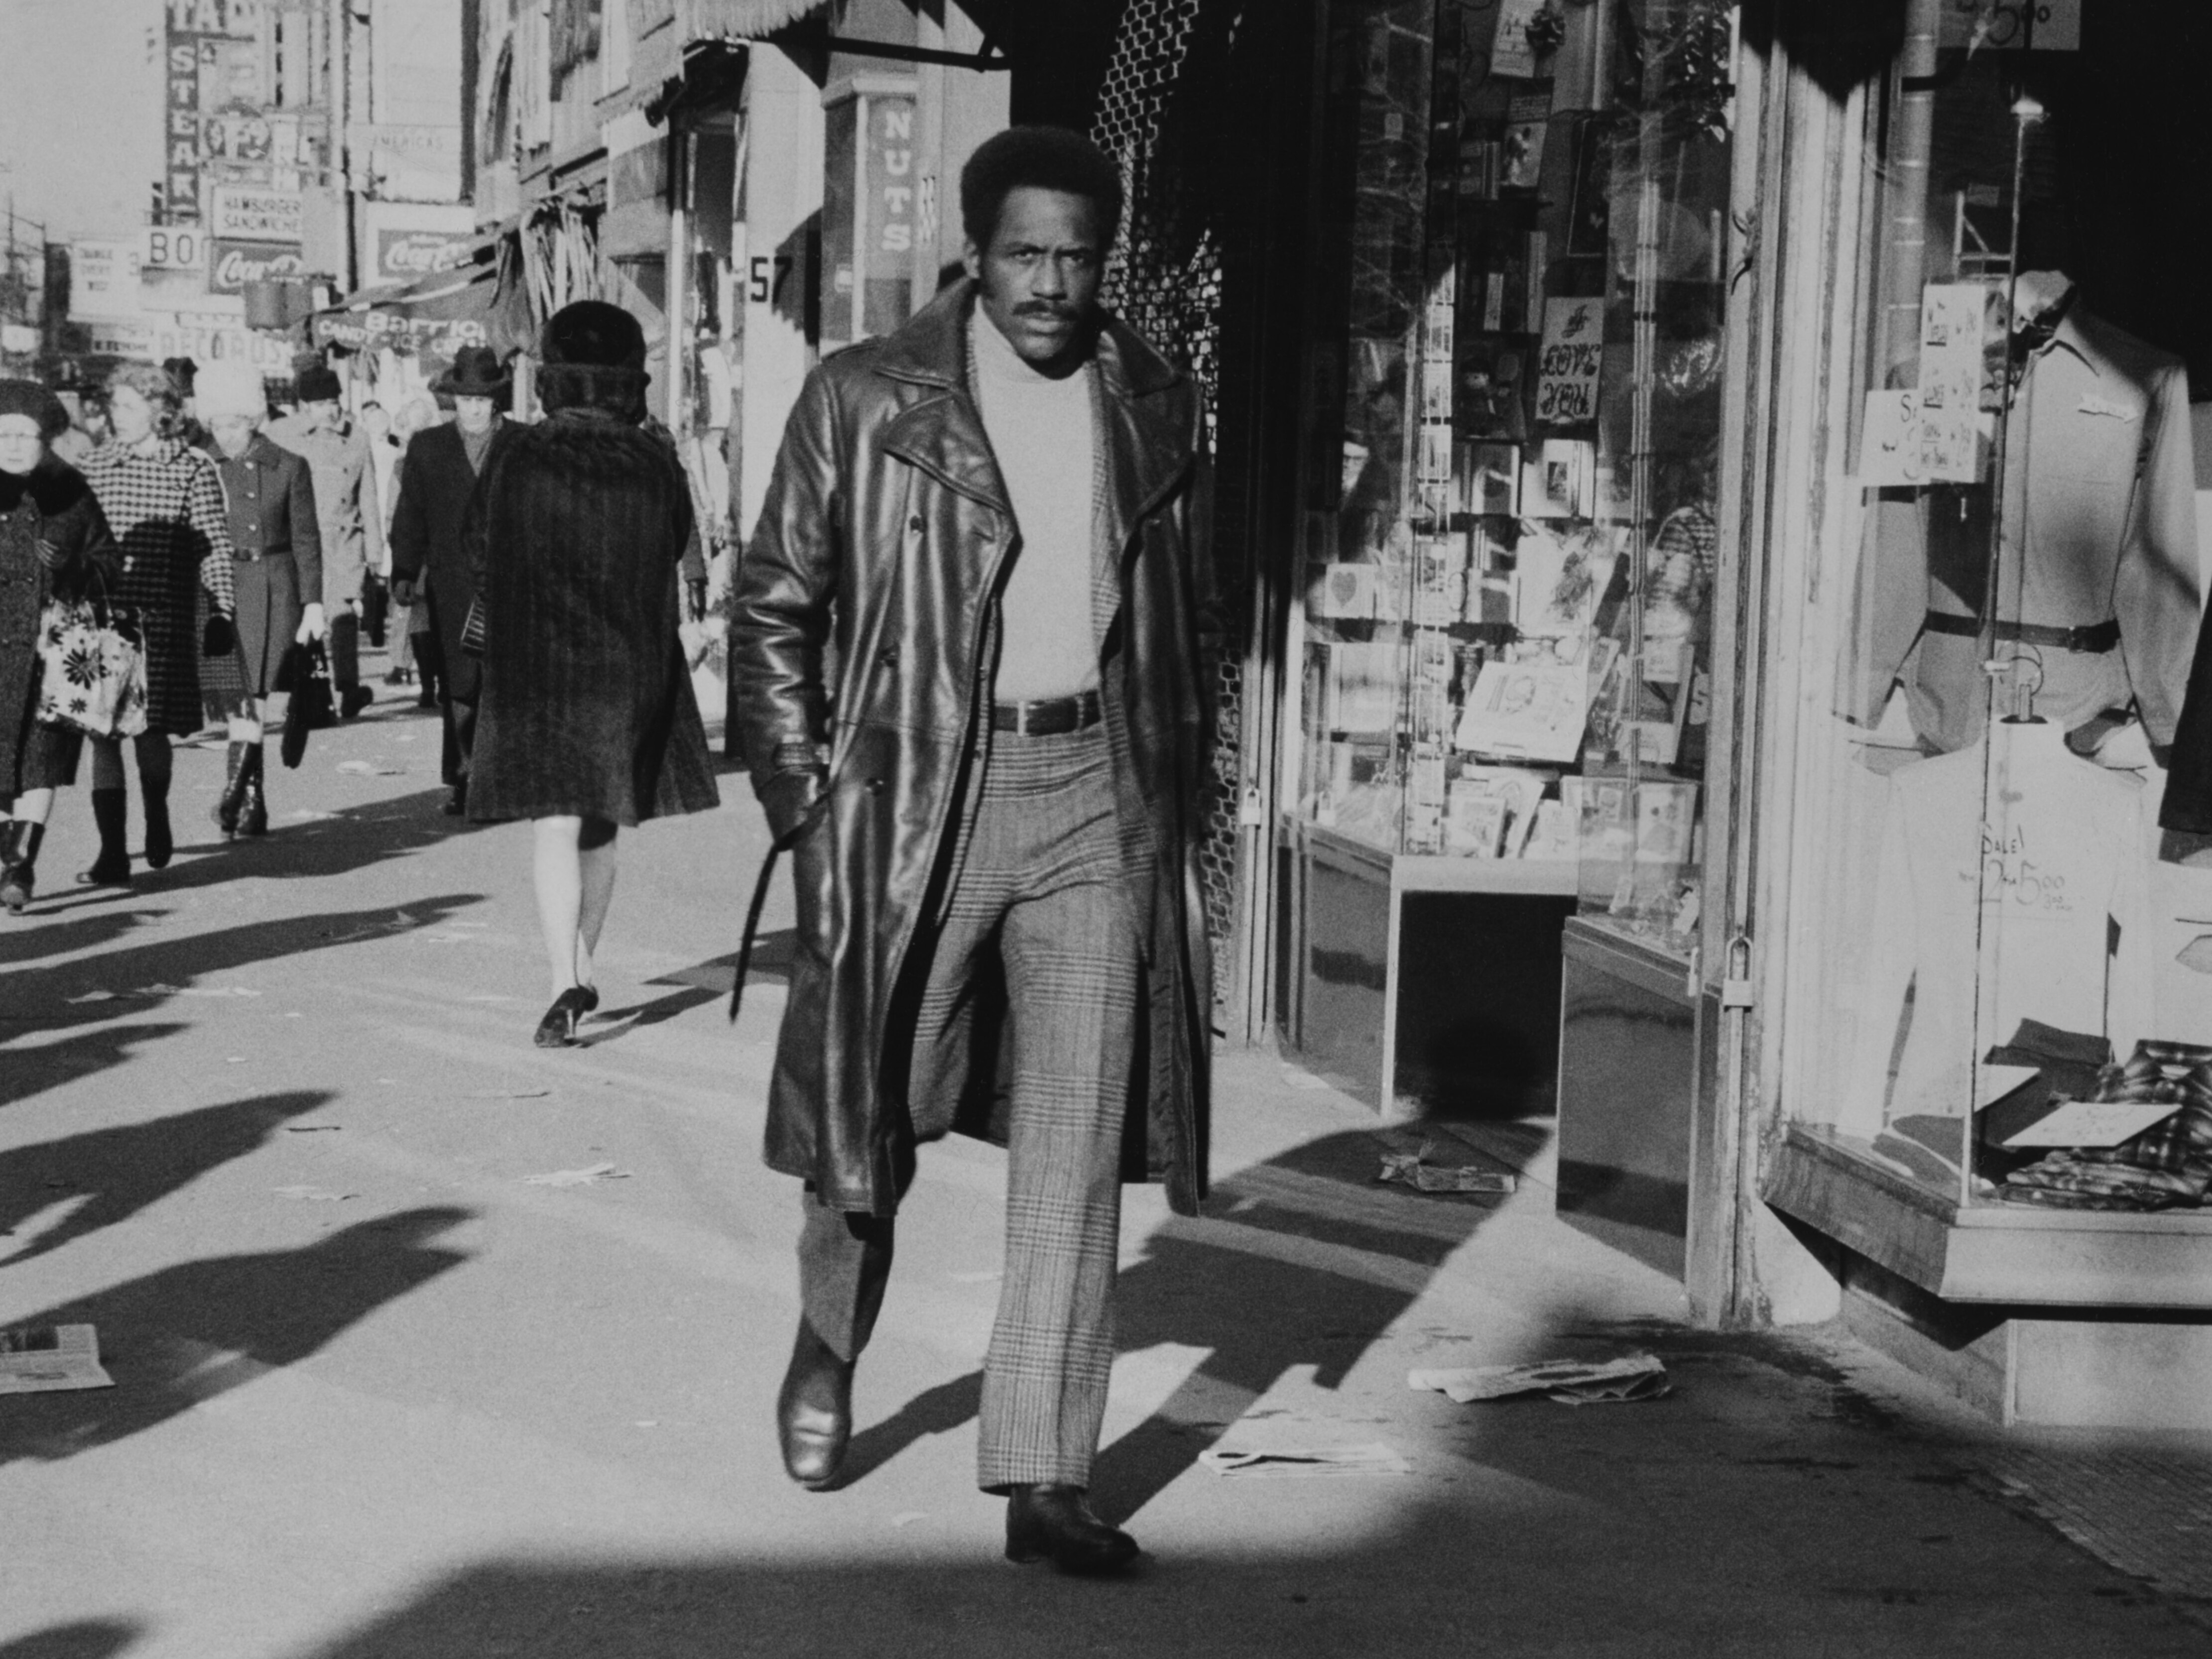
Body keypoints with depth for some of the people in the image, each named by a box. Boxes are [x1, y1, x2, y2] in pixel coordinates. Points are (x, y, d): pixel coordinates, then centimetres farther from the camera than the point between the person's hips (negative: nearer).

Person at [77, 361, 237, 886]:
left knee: (151, 728, 3)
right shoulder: (96, 466, 9)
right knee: (103, 731, -4)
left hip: (163, 622, -2)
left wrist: (220, 613, -5)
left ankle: (156, 818, 33)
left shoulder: (193, 469, 1)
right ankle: (112, 851, -3)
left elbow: (215, 548, 0)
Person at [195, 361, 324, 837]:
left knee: (251, 695, -10)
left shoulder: (288, 468, 1)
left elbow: (306, 540, 2)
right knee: (236, 695, 1)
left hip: (271, 589, -2)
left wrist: (312, 603, -2)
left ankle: (235, 792, -13)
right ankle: (254, 805, 8)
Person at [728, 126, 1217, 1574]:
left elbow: (1188, 619, 18)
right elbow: (774, 610, 2)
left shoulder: (1154, 407, 10)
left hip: (1097, 798, 2)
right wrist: (805, 805, -4)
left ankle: (1045, 1481, 2)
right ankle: (829, 1349, 39)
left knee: (1076, 1150, -3)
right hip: (919, 789, -2)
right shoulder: (865, 401, -1)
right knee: (872, 1114, 9)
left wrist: (1178, 797, 10)